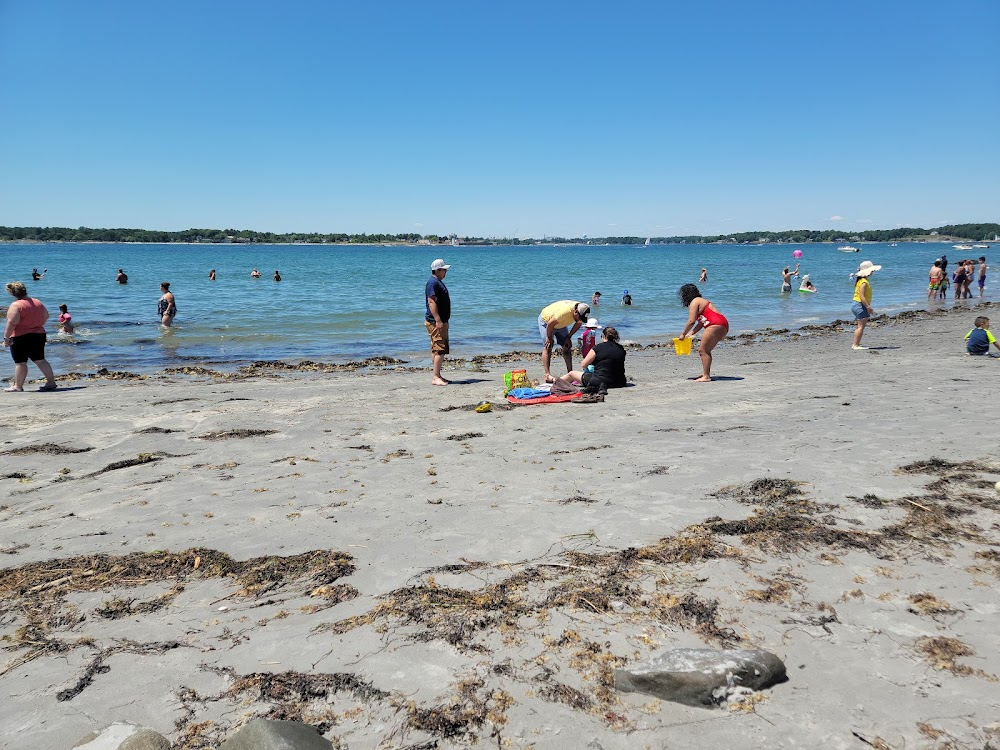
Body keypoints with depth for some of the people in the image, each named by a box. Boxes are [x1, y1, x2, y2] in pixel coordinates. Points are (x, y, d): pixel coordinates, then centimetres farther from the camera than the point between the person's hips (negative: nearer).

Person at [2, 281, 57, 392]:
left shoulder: (16, 305, -14)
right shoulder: (38, 302, 8)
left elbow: (11, 323, -20)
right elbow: (46, 316, 20)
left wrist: (6, 337, -15)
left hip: (20, 337, -7)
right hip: (39, 335, 7)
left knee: (20, 363, 0)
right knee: (40, 360, 12)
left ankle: (18, 386, 5)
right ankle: (51, 382, 11)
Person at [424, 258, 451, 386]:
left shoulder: (438, 282, 19)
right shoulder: (433, 283, -14)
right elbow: (431, 302, -22)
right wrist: (438, 320, -27)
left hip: (441, 321, 11)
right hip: (435, 322, -11)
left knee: (437, 350, 13)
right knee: (440, 349, -13)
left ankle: (437, 375, 18)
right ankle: (435, 378, -15)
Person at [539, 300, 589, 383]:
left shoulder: (580, 311, -20)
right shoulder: (565, 311, -43)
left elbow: (578, 324, 0)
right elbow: (550, 324, -32)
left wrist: (568, 337, -3)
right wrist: (549, 337, -18)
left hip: (561, 324, 7)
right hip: (546, 320, -7)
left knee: (567, 347, 0)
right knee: (548, 347, -16)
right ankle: (547, 375, -21)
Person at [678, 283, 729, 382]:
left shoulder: (694, 302, -3)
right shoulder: (700, 301, 26)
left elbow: (691, 321, -11)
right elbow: (700, 323, 20)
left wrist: (683, 334, 0)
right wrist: (689, 334, 15)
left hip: (716, 325, -10)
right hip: (722, 326, 10)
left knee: (702, 350, -9)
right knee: (706, 350, 15)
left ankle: (706, 376, -13)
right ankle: (706, 374, 16)